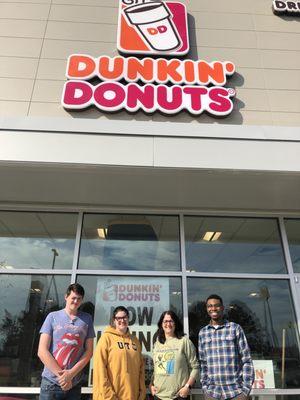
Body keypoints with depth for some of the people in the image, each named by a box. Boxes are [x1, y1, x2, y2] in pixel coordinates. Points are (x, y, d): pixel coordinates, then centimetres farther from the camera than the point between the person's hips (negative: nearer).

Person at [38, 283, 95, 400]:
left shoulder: (87, 319, 3)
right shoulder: (53, 317, -2)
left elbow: (89, 351, 2)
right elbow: (42, 351, -6)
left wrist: (71, 374, -10)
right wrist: (62, 375, -10)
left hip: (74, 384, 1)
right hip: (51, 382, -1)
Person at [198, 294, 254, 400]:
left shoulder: (235, 328, -2)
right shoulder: (202, 333, 6)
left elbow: (246, 360, -1)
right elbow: (203, 363, 11)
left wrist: (246, 387, -5)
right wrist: (204, 386, 5)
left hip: (236, 391, -2)